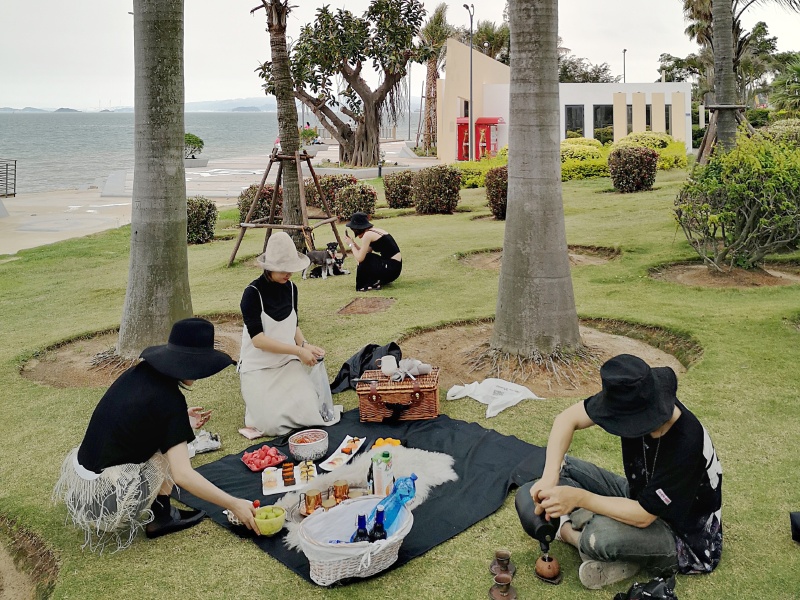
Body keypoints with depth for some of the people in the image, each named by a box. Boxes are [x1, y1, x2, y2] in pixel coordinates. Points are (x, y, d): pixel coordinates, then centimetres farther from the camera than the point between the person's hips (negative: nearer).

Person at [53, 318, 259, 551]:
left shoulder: (138, 373, 2)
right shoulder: (169, 399, -20)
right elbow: (182, 475, -23)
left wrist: (181, 422, 17)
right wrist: (234, 504, -17)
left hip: (80, 478, 8)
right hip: (107, 497, -8)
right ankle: (159, 516, 8)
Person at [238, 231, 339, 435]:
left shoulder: (290, 288, 2)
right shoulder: (253, 293, -16)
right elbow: (257, 339, -21)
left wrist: (305, 345, -6)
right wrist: (298, 350, -24)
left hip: (288, 363, 5)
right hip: (258, 367, -5)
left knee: (310, 413, -14)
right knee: (274, 423, -19)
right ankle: (256, 398, 14)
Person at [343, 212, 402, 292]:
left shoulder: (368, 234, -13)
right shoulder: (375, 230, 14)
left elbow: (360, 258, -13)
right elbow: (363, 253, 21)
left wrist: (351, 245, 0)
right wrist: (353, 243, 14)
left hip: (391, 269, -9)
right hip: (396, 265, 9)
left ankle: (373, 284, 4)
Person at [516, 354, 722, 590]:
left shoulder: (685, 444, -36)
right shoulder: (636, 402, -20)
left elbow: (643, 516, -29)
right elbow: (567, 418, -13)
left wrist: (579, 498, -32)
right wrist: (550, 476, -27)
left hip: (682, 535, -7)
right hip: (638, 497, 7)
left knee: (602, 537, -36)